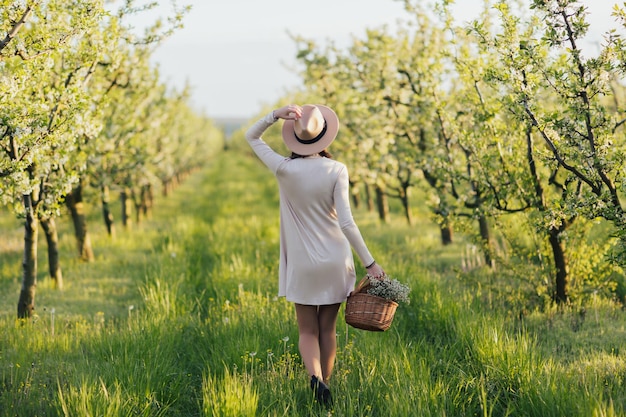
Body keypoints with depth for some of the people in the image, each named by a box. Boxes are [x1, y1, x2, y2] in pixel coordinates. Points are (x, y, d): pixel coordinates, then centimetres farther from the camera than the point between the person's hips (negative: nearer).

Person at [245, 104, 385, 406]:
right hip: (334, 262, 0)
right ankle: (325, 382, 22)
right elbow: (346, 222, -15)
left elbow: (251, 137, 4)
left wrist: (277, 115, -11)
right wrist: (370, 262, -10)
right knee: (328, 328, 15)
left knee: (308, 330, 7)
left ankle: (316, 378, -18)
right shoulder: (336, 170, -12)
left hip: (302, 264, 0)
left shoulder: (285, 169, -10)